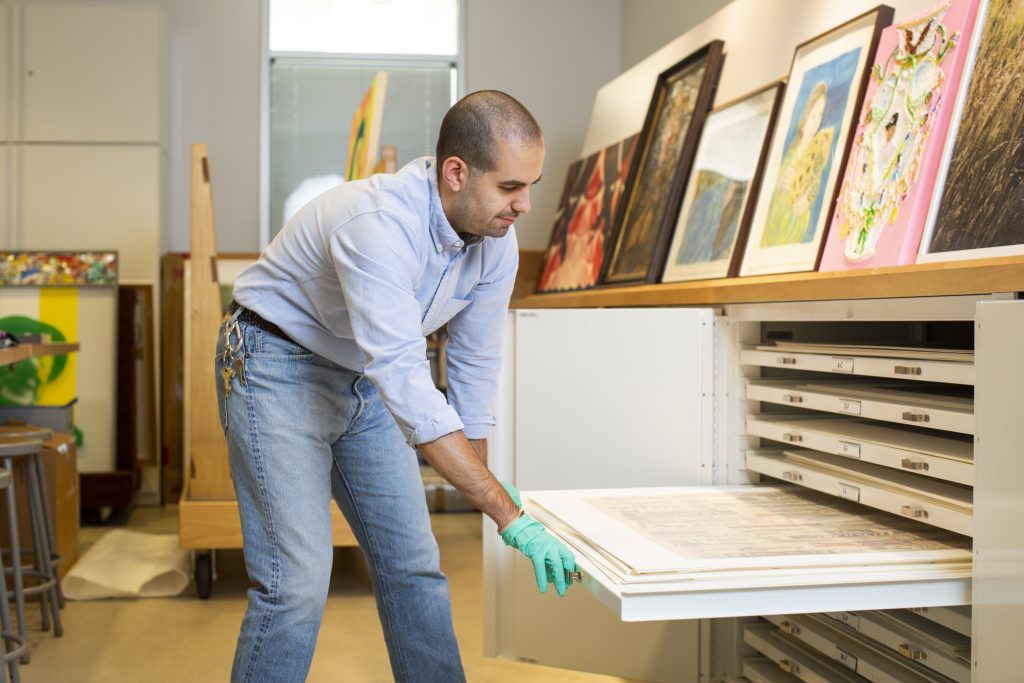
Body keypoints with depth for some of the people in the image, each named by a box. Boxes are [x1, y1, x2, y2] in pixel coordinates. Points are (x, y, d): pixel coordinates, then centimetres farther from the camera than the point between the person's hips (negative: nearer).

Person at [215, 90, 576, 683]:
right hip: (279, 367, -7)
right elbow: (406, 385, -42)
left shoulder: (497, 240, -11)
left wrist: (482, 473, 11)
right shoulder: (379, 225, -36)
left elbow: (475, 360, 3)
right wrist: (509, 516, -42)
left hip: (365, 379, 7)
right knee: (298, 579, -13)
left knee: (414, 564, 8)